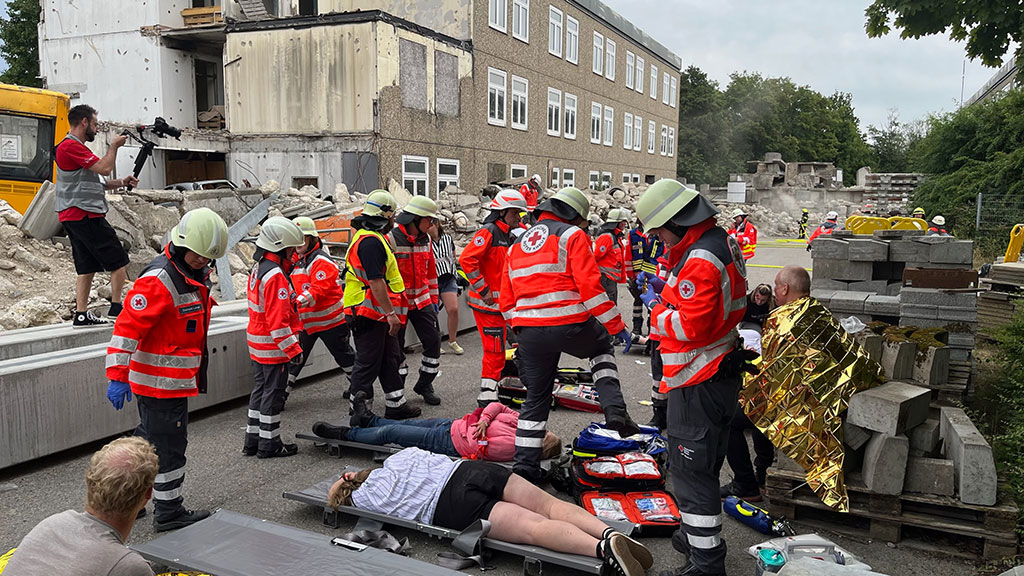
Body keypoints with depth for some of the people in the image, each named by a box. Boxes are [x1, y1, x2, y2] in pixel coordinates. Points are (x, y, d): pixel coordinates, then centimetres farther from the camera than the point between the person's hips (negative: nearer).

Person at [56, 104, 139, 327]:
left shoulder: (75, 147, 22)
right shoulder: (70, 146, -12)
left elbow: (94, 183, 21)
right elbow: (104, 168, -17)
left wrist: (122, 182, 10)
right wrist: (114, 146, -2)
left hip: (76, 217, 11)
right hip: (85, 215, -11)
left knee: (87, 266, 10)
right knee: (119, 261, -4)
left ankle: (82, 314, 10)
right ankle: (116, 307, -1)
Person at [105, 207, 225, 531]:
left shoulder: (197, 275, 10)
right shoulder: (159, 280, -21)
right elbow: (128, 326, -24)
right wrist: (118, 376, -26)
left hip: (177, 379, 10)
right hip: (162, 381, -10)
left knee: (148, 438, 22)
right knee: (169, 446, 1)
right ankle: (168, 513, 15)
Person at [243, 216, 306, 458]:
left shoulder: (259, 268, 10)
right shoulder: (276, 276, -22)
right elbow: (278, 320, -25)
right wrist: (293, 349, -21)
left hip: (258, 343, 10)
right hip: (273, 346, -10)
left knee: (261, 388, 17)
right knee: (273, 392, 1)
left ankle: (253, 439, 26)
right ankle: (269, 444, 11)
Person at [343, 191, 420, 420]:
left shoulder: (372, 238, 16)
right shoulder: (370, 242, -20)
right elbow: (376, 282, -25)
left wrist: (390, 311, 25)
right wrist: (390, 313, -24)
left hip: (378, 314, 11)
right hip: (369, 315, -11)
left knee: (390, 359, 17)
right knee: (368, 364, -2)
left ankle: (396, 405, 28)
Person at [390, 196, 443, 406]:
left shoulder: (425, 239, 7)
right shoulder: (392, 239, -16)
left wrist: (433, 299, 15)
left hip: (422, 300, 6)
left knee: (433, 340, 3)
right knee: (396, 347, 4)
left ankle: (425, 384, 20)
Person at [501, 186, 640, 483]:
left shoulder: (517, 245, 22)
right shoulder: (573, 236, 2)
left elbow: (507, 302, 20)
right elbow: (590, 286, -10)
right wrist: (617, 326, -5)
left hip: (529, 333, 5)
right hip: (569, 326, -4)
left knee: (536, 397, 16)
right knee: (602, 346, 27)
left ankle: (525, 465, 16)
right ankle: (615, 411, 11)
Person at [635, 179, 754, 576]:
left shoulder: (700, 262, -24)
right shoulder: (722, 244, 11)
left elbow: (690, 326, -28)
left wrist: (657, 308, -11)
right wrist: (666, 296, 6)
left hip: (698, 384, -11)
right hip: (720, 374, 11)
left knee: (691, 469, -1)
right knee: (704, 465, 23)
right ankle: (702, 534, 39)